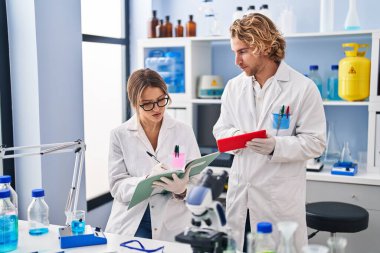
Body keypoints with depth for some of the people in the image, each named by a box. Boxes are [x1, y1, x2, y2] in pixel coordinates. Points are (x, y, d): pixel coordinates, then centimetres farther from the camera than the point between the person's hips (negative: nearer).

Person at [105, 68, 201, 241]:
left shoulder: (184, 132, 4)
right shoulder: (120, 135, 2)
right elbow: (117, 186, -3)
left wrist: (182, 190, -21)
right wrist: (148, 179, -22)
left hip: (173, 226, 1)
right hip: (131, 225, 0)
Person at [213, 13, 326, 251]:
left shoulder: (303, 87, -7)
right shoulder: (234, 86, 7)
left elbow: (315, 142, -7)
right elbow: (221, 129, 12)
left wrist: (276, 146, -22)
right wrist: (236, 136, -11)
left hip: (280, 194, -4)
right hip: (239, 189, 5)